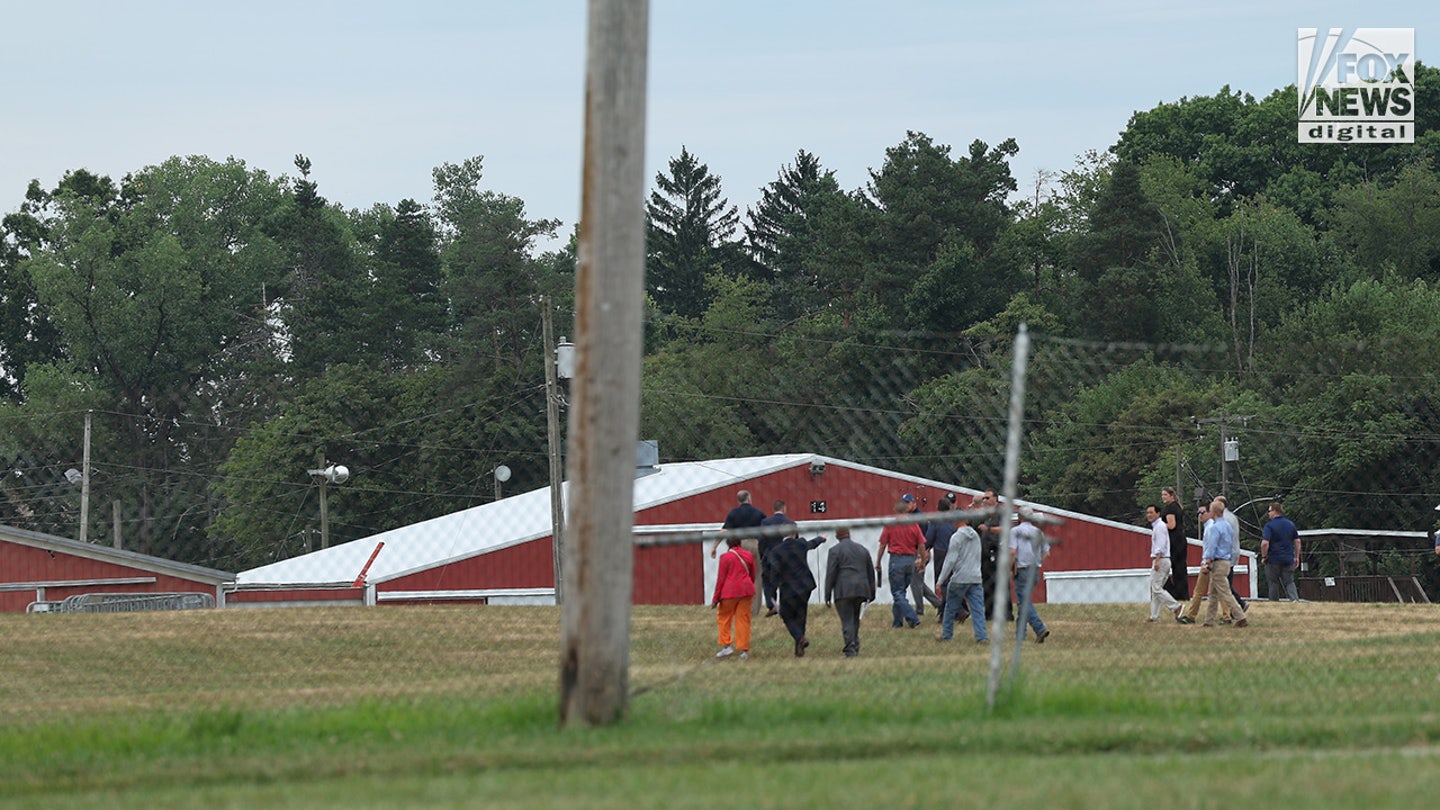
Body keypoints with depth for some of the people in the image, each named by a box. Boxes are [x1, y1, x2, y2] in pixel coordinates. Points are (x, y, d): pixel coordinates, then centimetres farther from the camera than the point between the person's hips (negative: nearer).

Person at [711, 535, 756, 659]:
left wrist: (715, 598, 0)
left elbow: (721, 578, -6)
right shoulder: (749, 556, 6)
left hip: (729, 592, -4)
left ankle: (727, 646, 3)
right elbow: (753, 576, 16)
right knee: (743, 620, 7)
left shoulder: (725, 557, -7)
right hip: (746, 590, 4)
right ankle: (744, 650, 4)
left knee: (724, 618, 11)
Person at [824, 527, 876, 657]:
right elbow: (870, 572, 19)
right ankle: (854, 645, 21)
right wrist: (872, 592, 25)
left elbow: (830, 574, -7)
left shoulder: (835, 550, -2)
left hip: (843, 590, -5)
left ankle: (850, 648, -16)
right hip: (861, 589, 5)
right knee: (855, 619, 18)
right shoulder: (862, 549, 15)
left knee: (847, 620, -7)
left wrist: (827, 594, -3)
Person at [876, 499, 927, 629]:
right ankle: (897, 621, 20)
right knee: (902, 592, 16)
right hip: (910, 560, 4)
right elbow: (922, 546, 3)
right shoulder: (913, 525, 1)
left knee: (897, 593, -1)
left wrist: (878, 562, 9)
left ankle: (912, 618, -15)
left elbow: (882, 545, -1)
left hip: (896, 559, -4)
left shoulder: (890, 525, -6)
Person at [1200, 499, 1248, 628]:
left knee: (1225, 593, -9)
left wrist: (1207, 563, -14)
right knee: (1213, 594, 12)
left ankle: (1240, 618, -13)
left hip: (1218, 563, -10)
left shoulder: (1215, 528, -15)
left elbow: (1211, 547, -18)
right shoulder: (1228, 526, 14)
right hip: (1226, 561, 10)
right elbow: (1233, 546, 19)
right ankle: (1209, 621, 14)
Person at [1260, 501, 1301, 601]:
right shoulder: (1290, 524, 7)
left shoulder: (1269, 525, -11)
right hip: (1288, 559, 5)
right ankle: (1295, 599, -15)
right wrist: (1296, 557, 17)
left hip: (1273, 559, -5)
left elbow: (1265, 543, -19)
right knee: (1289, 582, 7)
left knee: (1273, 584, 7)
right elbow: (1297, 541, 11)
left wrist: (1263, 556, -5)